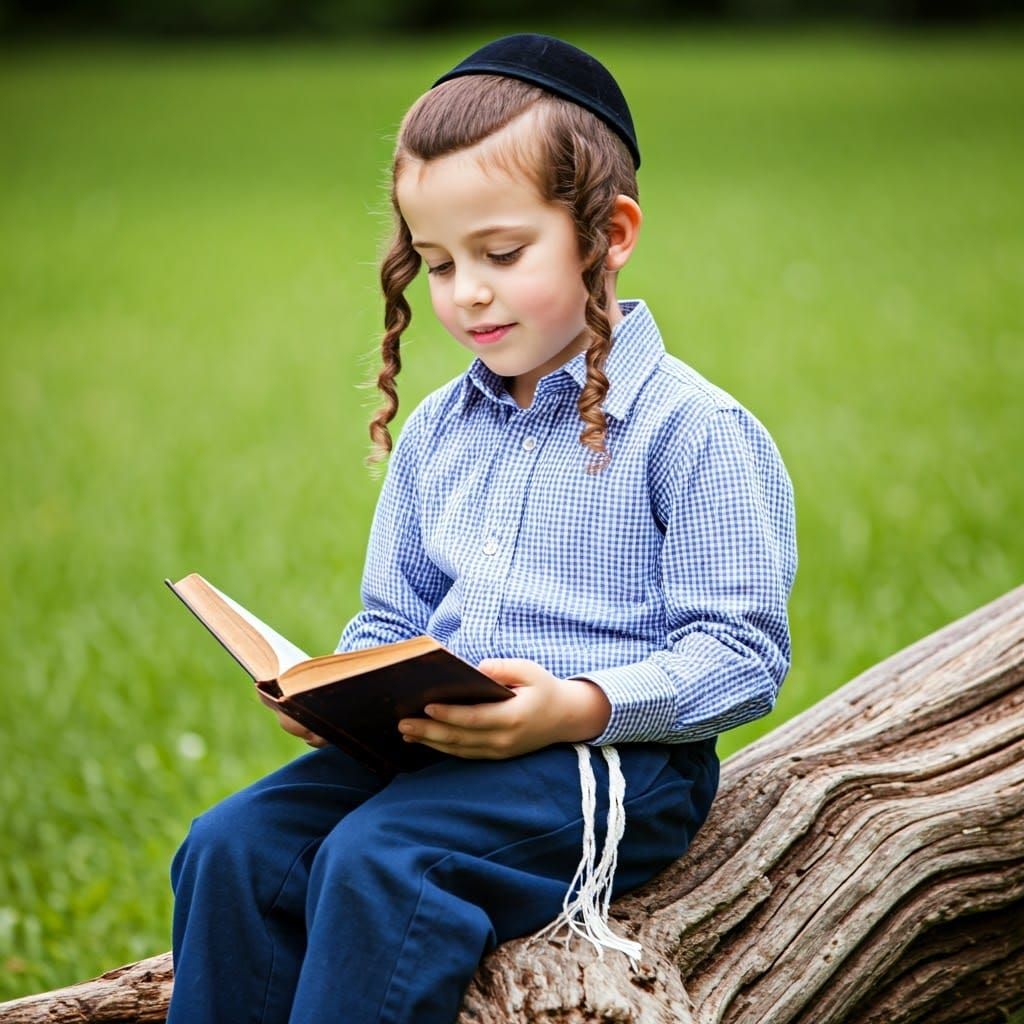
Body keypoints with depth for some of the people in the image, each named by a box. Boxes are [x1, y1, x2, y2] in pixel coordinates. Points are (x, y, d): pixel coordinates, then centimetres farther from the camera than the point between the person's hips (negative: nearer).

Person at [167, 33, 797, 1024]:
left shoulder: (690, 428, -5)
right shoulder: (434, 433, 16)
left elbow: (740, 655, -9)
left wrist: (577, 706, -24)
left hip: (613, 753, -7)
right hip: (433, 744, 7)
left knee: (377, 863, -30)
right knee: (230, 846, -15)